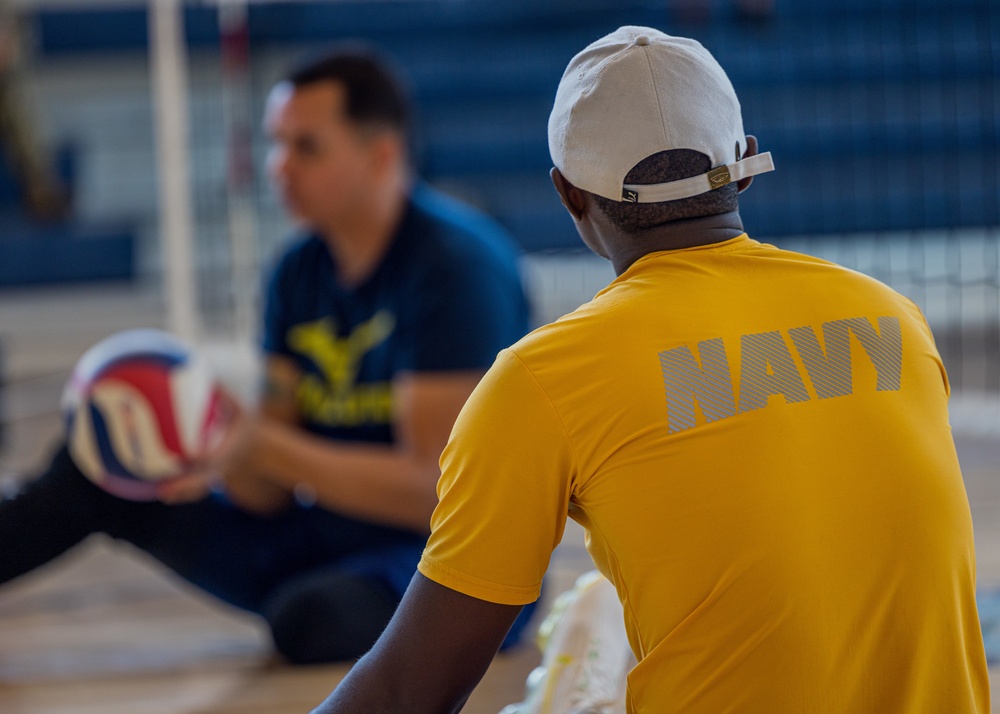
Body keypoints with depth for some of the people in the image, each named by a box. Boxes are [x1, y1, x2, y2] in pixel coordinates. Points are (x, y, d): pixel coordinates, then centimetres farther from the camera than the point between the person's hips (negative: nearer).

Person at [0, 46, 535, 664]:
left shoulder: (455, 263, -18)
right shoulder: (300, 272, 6)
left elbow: (434, 488, -23)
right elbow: (269, 491, 3)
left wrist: (264, 445, -30)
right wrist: (220, 448, -20)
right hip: (323, 541, 8)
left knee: (309, 617, -40)